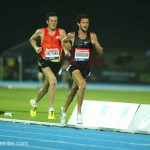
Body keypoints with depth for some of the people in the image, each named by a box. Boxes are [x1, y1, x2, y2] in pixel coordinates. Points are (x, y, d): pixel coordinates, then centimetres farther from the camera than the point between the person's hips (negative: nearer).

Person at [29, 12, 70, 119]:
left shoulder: (61, 32, 0)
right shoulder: (41, 32, 1)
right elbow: (32, 39, 20)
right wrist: (36, 48, 3)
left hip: (56, 62, 3)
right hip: (45, 61, -3)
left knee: (46, 86, 15)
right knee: (53, 81, -26)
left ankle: (34, 102, 44)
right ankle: (51, 110, -21)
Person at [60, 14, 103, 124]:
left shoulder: (92, 36, -3)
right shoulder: (72, 36, -3)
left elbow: (101, 52, -3)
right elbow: (63, 41, 20)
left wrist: (95, 43, -20)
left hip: (86, 68, 3)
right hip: (75, 66, -3)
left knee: (74, 90, 16)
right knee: (82, 85, -27)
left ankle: (64, 109, 39)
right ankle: (79, 113, -21)